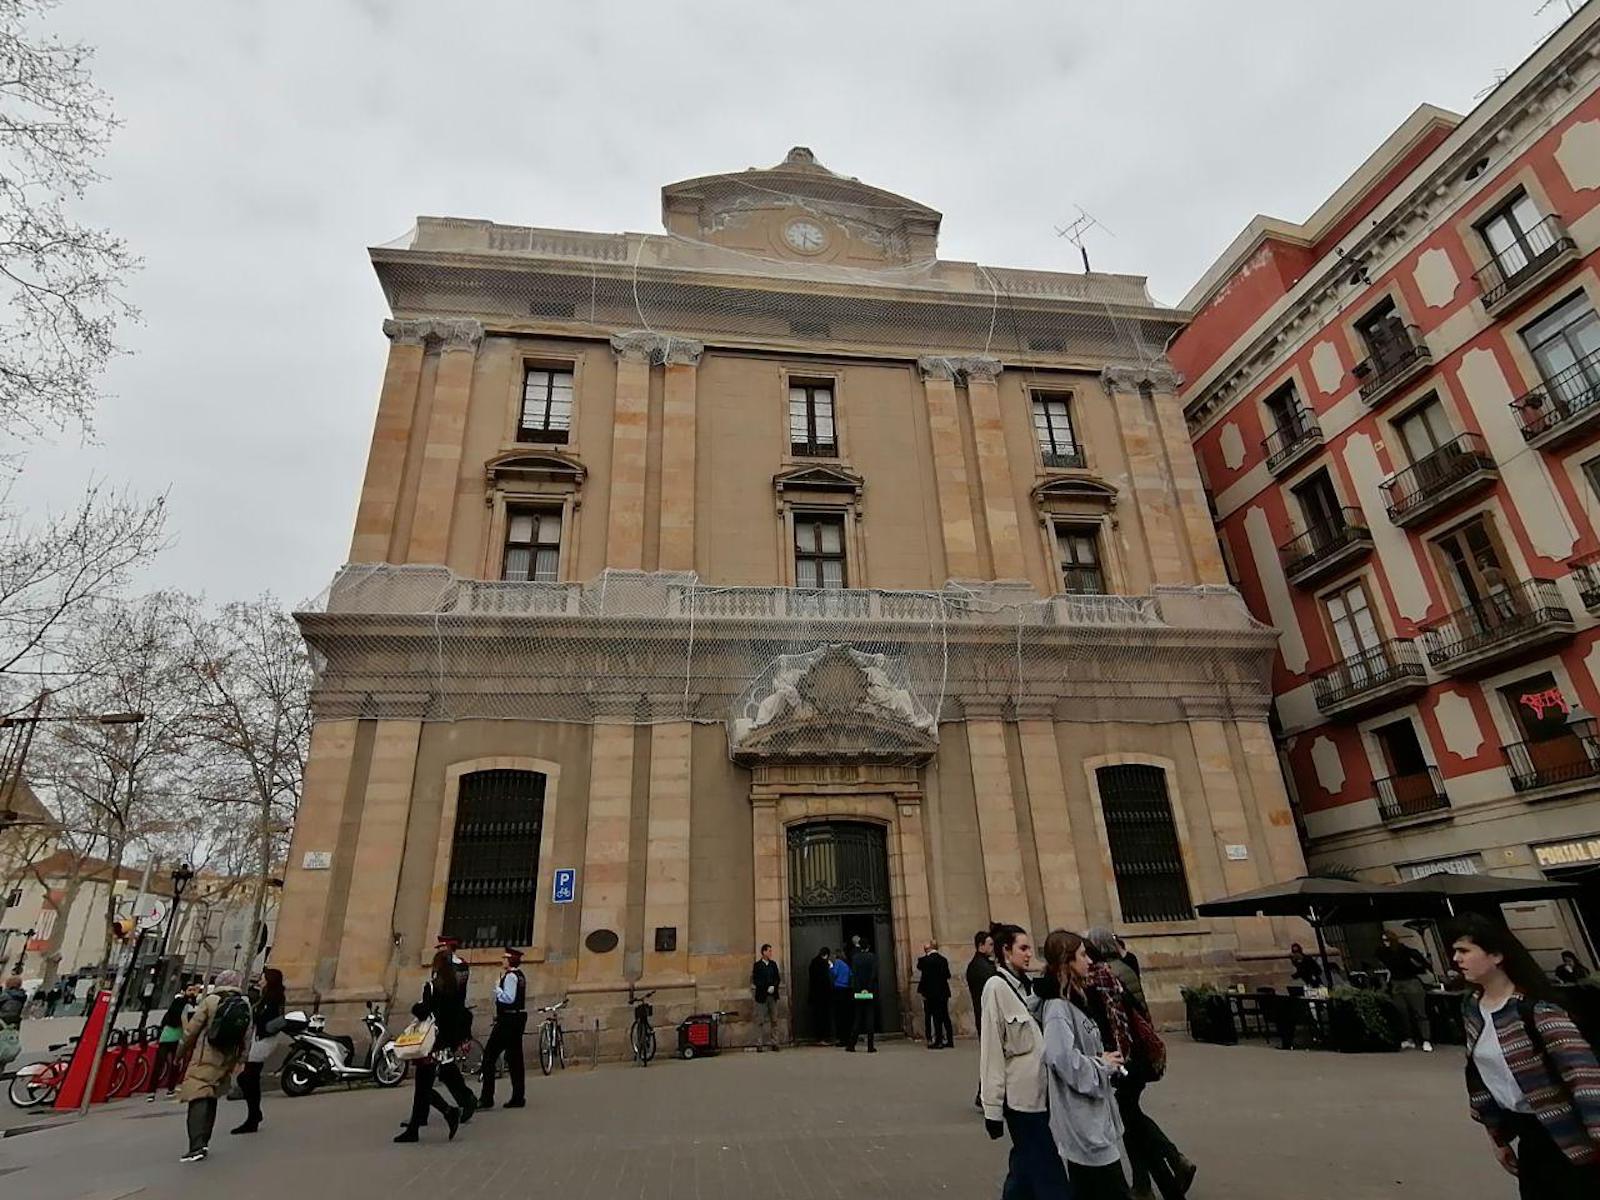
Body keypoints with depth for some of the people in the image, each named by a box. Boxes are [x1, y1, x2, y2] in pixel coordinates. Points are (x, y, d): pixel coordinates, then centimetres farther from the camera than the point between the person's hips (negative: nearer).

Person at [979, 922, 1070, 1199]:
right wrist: (992, 1106, -15)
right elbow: (991, 1049, -14)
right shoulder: (997, 986, -12)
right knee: (1049, 1175, -6)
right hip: (1020, 1094, -7)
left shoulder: (1026, 985, 12)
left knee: (1026, 1167, 14)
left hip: (1039, 1091, 7)